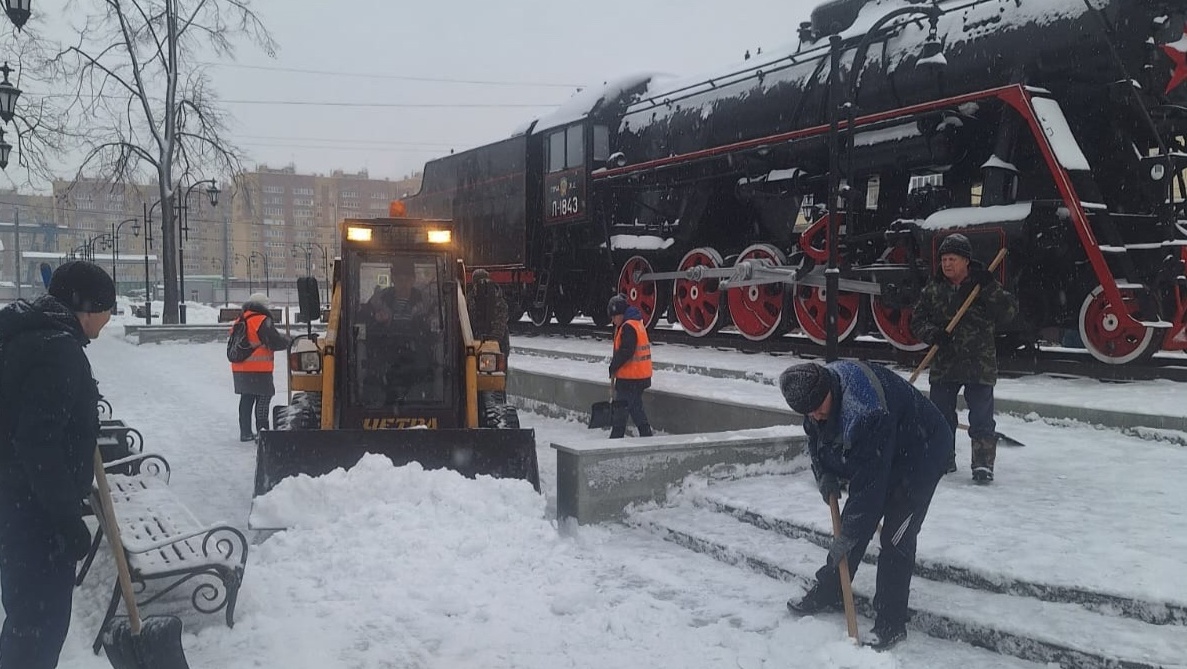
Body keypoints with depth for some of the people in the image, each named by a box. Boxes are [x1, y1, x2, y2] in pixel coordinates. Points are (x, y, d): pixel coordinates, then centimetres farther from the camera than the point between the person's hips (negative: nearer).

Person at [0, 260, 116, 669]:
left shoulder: (34, 335, 12)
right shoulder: (59, 350, -20)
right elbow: (39, 446, -26)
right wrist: (72, 524, -23)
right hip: (35, 511, -10)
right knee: (41, 622, -1)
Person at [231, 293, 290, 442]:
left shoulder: (240, 321, 15)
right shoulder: (262, 321, -12)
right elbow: (275, 342, -15)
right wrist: (288, 342, 2)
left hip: (240, 369, 8)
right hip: (259, 370, -8)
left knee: (246, 399, 14)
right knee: (263, 399, -3)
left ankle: (245, 432, 17)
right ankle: (262, 431, -7)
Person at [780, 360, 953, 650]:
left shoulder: (866, 411, -41)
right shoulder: (817, 390, -15)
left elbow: (869, 482, -36)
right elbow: (816, 437, 6)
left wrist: (849, 533, -29)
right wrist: (824, 472, -10)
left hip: (920, 454, -8)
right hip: (874, 453, 8)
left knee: (896, 538, -11)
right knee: (853, 521, 10)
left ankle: (890, 624, -2)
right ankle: (826, 592, 26)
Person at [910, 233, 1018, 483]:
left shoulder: (984, 286, -3)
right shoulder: (933, 289, 5)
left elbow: (1009, 311, -13)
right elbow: (917, 321, 5)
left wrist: (990, 287, -23)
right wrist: (934, 333, -14)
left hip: (979, 365, -3)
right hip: (944, 364, 3)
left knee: (981, 418, -3)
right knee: (940, 415, 11)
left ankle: (983, 464, 7)